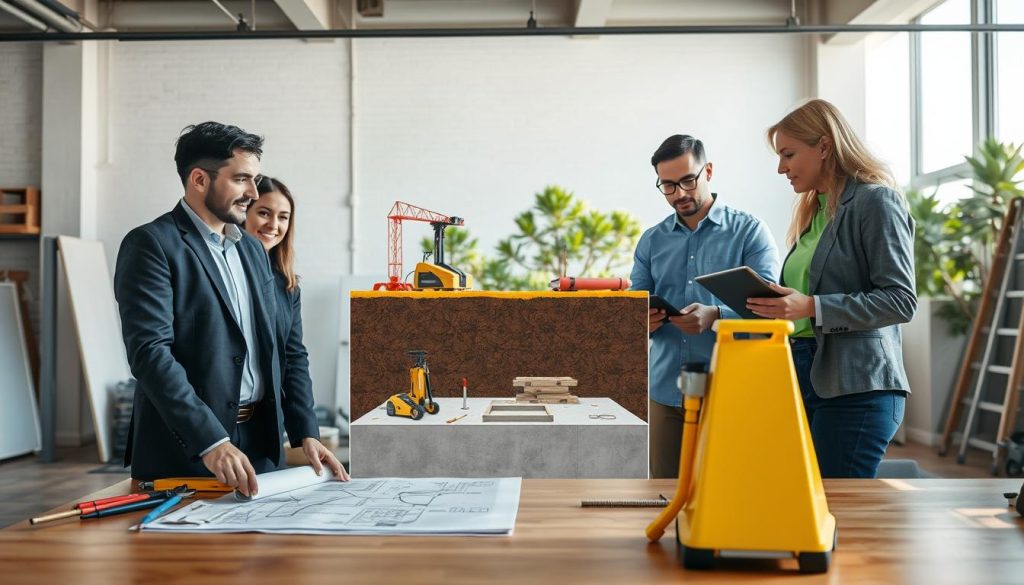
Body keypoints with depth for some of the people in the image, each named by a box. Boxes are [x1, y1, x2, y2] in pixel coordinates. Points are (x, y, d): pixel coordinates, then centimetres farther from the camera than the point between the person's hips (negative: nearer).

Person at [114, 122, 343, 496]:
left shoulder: (253, 250, 14)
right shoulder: (150, 245, -9)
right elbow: (149, 352, -19)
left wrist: (305, 431, 6)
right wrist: (210, 441, -27)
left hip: (261, 446, 7)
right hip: (184, 451, -6)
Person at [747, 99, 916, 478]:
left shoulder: (876, 201, -5)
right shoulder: (813, 211, 19)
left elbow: (901, 300, -13)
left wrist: (812, 307, -21)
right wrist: (775, 305, 6)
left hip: (855, 388, -7)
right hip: (802, 377, 8)